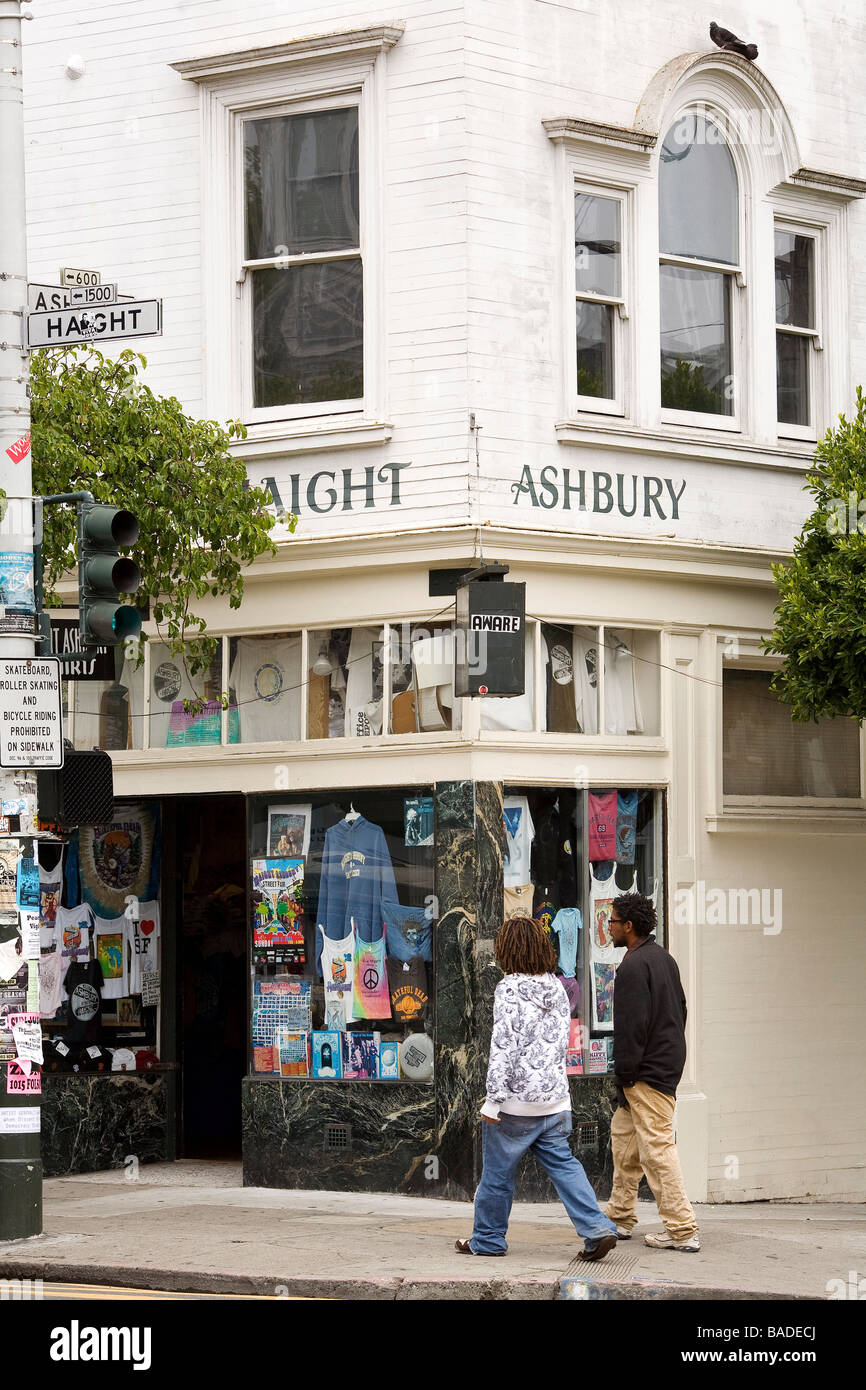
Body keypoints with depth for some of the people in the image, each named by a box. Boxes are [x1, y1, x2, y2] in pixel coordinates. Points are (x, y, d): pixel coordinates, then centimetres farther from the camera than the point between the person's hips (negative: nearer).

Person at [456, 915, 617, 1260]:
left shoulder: (510, 988, -13)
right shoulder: (557, 987, 7)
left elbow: (503, 1046, -17)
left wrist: (493, 1099, -15)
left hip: (517, 1102, -6)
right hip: (556, 1100, 6)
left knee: (497, 1171, 7)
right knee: (562, 1164, 8)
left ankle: (487, 1239, 18)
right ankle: (598, 1229, -5)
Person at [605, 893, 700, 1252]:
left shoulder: (634, 966, -17)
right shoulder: (664, 958, 14)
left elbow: (631, 1027, -21)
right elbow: (680, 1009, 20)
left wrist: (623, 1076, -15)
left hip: (648, 1073, -11)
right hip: (668, 1061, 11)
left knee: (657, 1148, -9)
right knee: (623, 1133, 19)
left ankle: (682, 1229, -9)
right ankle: (619, 1218, 26)